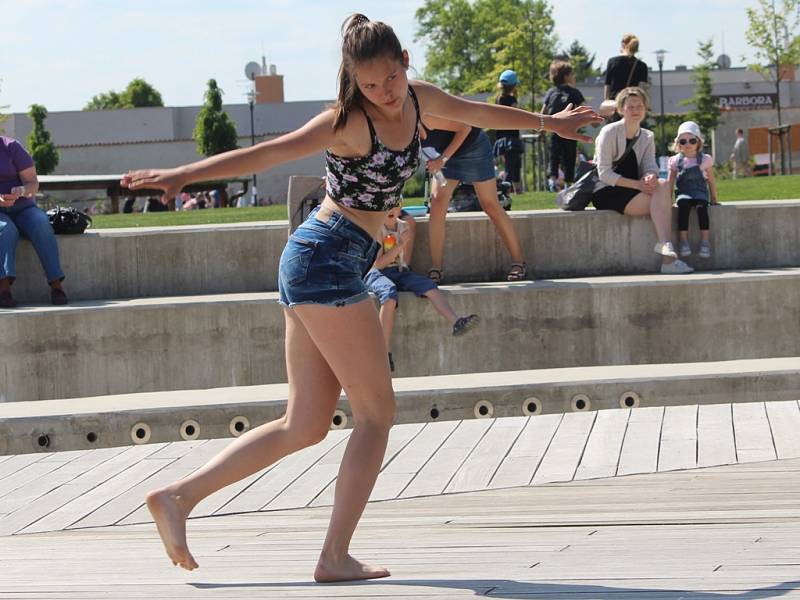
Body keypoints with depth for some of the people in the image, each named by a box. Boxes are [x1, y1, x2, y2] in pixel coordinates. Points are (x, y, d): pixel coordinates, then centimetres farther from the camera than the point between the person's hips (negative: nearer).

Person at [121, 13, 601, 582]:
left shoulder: (418, 99, 11)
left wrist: (548, 122, 44)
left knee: (305, 426, 9)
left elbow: (481, 112, 29)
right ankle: (335, 557, -2)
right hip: (327, 259, -9)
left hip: (313, 263, 9)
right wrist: (182, 175, -30)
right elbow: (267, 154, -21)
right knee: (377, 411, -4)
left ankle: (177, 496, 7)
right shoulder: (348, 123, -12)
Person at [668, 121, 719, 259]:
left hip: (700, 192, 0)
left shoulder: (705, 160, 7)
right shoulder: (676, 161, 8)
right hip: (683, 194, 0)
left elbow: (711, 181, 12)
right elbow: (670, 183, 10)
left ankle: (705, 241, -34)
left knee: (701, 206, -33)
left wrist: (714, 199, 9)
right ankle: (683, 241, -35)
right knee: (683, 204, -33)